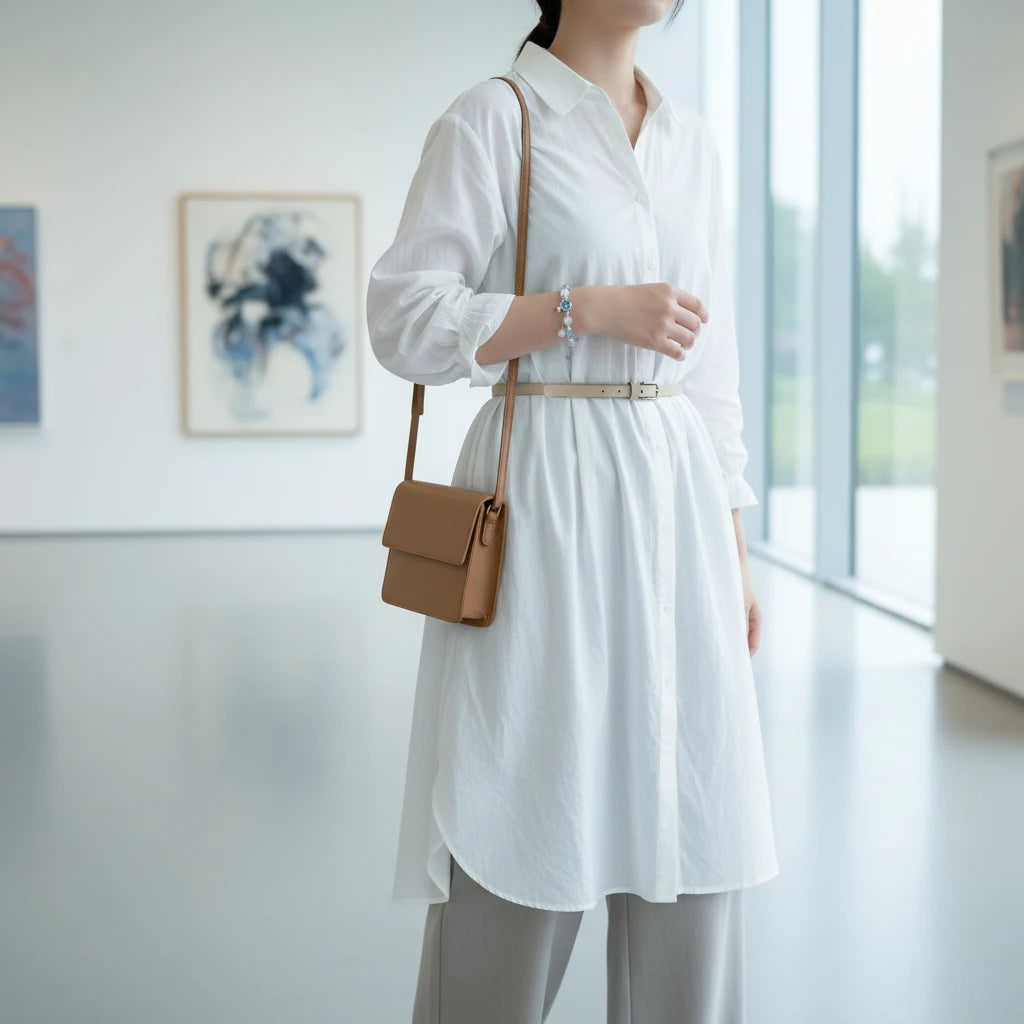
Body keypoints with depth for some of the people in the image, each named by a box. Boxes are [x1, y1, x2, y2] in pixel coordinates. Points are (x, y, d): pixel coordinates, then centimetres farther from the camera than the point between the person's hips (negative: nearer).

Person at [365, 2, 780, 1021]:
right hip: (548, 503, -5)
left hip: (674, 503, 6)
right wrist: (594, 307, -15)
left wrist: (735, 551, 14)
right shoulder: (492, 117, -2)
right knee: (523, 832, -1)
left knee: (691, 838, 8)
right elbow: (405, 319, -9)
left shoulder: (691, 139, 15)